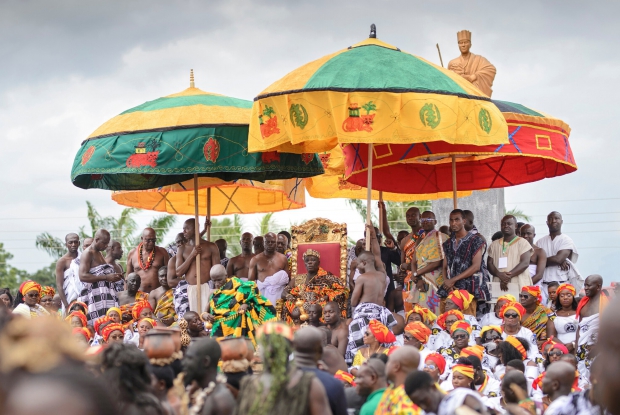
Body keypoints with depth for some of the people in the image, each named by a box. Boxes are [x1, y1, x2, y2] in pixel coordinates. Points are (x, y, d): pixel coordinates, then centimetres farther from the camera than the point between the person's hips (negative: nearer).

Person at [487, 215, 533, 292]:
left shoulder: (522, 243, 7)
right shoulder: (494, 245, 20)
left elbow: (525, 263, -4)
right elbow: (489, 263, 11)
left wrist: (509, 275, -16)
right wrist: (499, 274, -11)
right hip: (498, 286, 3)